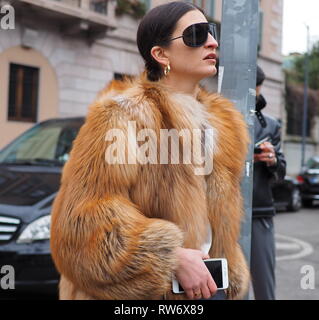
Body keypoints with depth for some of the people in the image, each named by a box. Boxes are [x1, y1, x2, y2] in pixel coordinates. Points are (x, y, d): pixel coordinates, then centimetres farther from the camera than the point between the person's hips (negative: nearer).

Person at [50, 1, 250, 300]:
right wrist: (172, 259, -22)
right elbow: (83, 220, -19)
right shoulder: (123, 117, -13)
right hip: (138, 291, -6)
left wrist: (229, 276, 12)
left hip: (205, 282, 7)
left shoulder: (220, 124, 10)